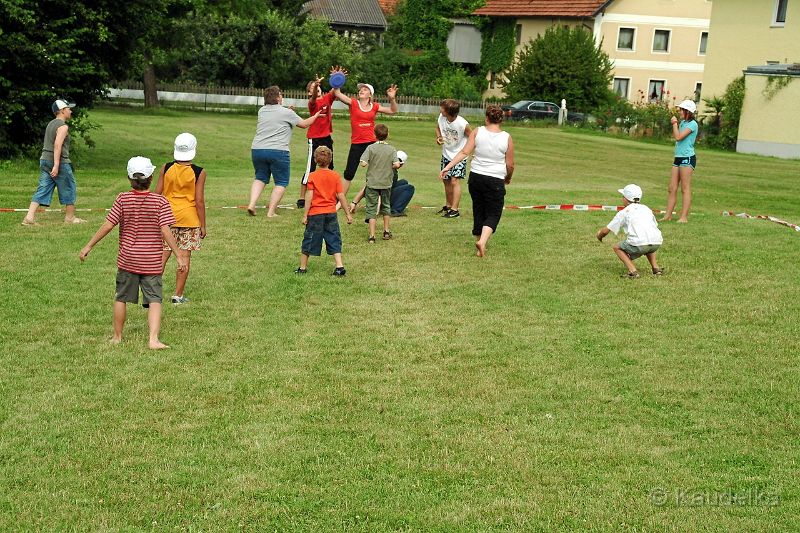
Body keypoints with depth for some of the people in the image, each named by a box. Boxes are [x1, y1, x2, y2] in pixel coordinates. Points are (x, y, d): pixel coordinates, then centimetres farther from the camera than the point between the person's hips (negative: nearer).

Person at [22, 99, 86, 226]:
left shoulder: (51, 124, 17)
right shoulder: (63, 126, -12)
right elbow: (57, 145, -23)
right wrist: (56, 165, -27)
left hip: (45, 160, 8)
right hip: (60, 162, -8)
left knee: (42, 190, 4)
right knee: (69, 189, 7)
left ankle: (29, 217, -6)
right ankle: (70, 217, 17)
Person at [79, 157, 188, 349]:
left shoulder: (123, 199, -5)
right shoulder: (160, 201, -8)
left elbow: (107, 226, -6)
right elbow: (165, 231, -14)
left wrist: (88, 246, 3)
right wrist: (179, 254, -9)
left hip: (127, 259, 1)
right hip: (152, 261, -1)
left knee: (121, 298, 16)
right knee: (154, 300, 1)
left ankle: (117, 336, 27)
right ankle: (153, 339, -13)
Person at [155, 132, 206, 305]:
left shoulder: (166, 168, -2)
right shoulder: (199, 172, -9)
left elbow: (157, 193, 2)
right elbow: (199, 201, -8)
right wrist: (203, 225, 0)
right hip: (189, 217, -2)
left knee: (163, 254, 8)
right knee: (185, 255, 5)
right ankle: (178, 295, 10)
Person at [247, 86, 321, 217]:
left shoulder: (262, 111, 12)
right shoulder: (286, 112, -3)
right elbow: (304, 124, 9)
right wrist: (315, 116, 25)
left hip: (257, 149, 5)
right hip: (277, 151, -5)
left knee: (260, 177, 21)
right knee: (281, 182, 7)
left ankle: (252, 204, 3)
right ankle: (271, 212, 0)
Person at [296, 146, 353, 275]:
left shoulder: (312, 176, -6)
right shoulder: (335, 176, 0)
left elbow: (309, 197, -10)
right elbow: (341, 196, -1)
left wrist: (305, 215, -6)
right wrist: (348, 214, 6)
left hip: (315, 213, -2)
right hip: (331, 213, 2)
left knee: (309, 239, 8)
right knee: (334, 240, 7)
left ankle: (302, 267, 16)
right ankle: (339, 266, -3)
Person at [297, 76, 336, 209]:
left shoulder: (327, 98, 5)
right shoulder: (312, 102, -10)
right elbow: (313, 98, -33)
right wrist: (315, 84, -52)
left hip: (327, 137, 6)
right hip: (315, 138, -6)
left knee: (329, 167, 14)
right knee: (311, 168, -7)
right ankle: (302, 198, -4)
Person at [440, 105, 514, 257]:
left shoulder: (477, 132, -1)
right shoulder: (507, 138, -3)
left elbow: (464, 152, -8)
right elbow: (510, 164, 2)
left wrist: (448, 167, -6)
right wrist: (508, 178, 21)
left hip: (475, 177, 3)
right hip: (495, 181, -2)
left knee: (478, 212, 16)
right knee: (493, 214, 5)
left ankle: (480, 247, 23)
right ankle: (482, 241, -20)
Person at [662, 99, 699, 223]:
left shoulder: (692, 124, -10)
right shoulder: (683, 122, 17)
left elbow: (678, 137, -17)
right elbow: (674, 136, 23)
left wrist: (675, 123, -6)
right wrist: (675, 124, 13)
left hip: (687, 158, -9)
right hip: (678, 157, 9)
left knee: (685, 189, -6)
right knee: (672, 188, 6)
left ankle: (684, 217, -5)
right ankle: (668, 215, 8)